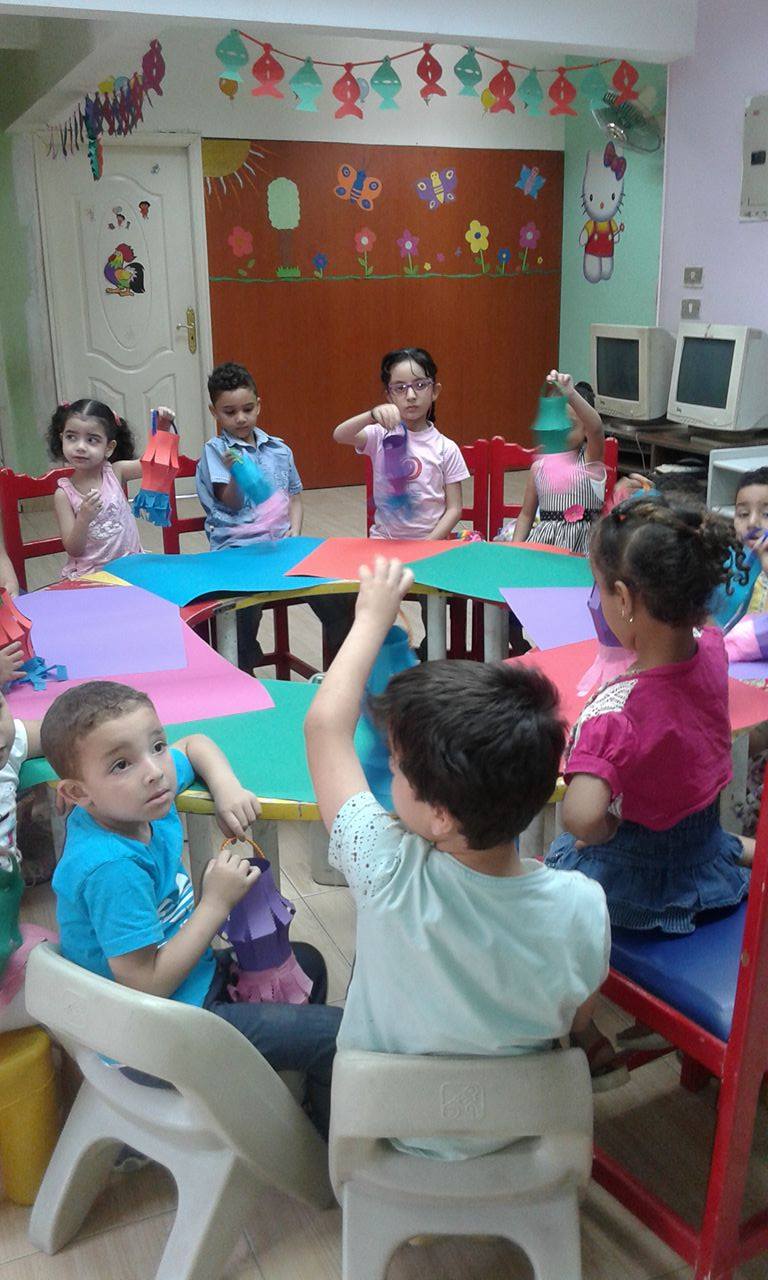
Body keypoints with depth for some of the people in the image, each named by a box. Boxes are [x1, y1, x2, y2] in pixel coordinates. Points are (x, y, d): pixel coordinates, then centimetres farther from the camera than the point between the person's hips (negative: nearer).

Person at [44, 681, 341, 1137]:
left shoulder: (139, 800, -10)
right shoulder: (112, 869, -34)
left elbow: (196, 743, 10)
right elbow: (148, 986, -30)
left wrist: (227, 786, -10)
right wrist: (216, 904, -25)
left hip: (191, 978, 9)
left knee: (308, 963, 27)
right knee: (335, 1037, -9)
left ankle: (305, 1099, 45)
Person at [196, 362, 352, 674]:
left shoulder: (279, 449, 16)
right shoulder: (215, 450, 1)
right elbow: (232, 503, -8)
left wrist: (295, 530, 5)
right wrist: (235, 472, -27)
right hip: (237, 548, -4)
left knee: (336, 597, -14)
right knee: (245, 607, -33)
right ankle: (243, 674, -9)